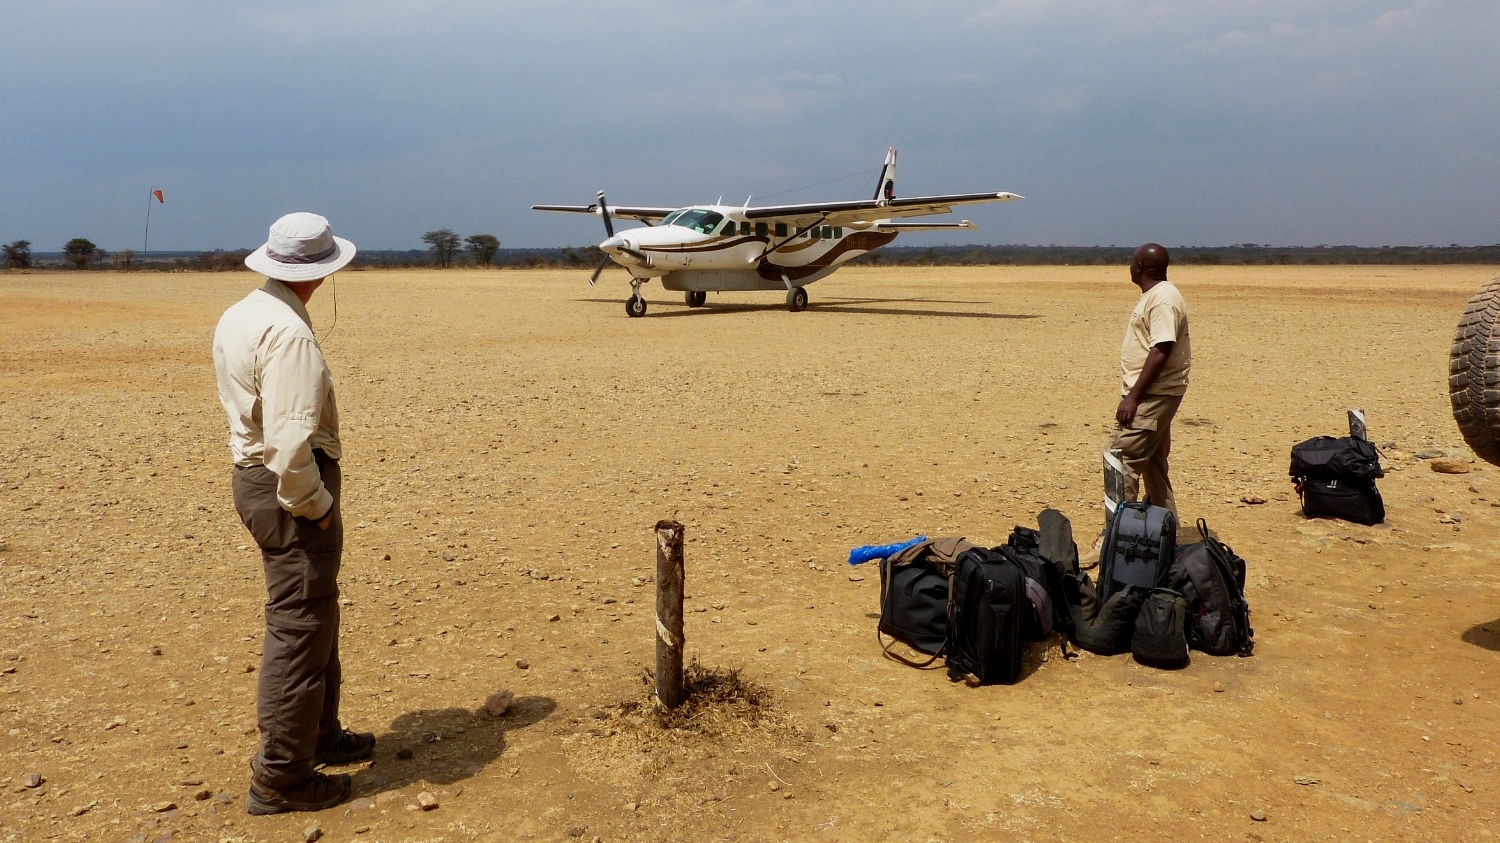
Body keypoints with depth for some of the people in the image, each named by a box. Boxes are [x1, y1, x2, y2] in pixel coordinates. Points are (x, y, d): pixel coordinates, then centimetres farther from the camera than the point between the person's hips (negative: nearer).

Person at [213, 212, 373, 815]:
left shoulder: (238, 316, 9)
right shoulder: (289, 333, -21)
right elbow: (291, 441, -28)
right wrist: (315, 505, -15)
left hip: (251, 471, 10)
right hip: (291, 490, -10)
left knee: (315, 615, 23)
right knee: (299, 629, 0)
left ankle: (318, 733, 38)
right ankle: (280, 776, 11)